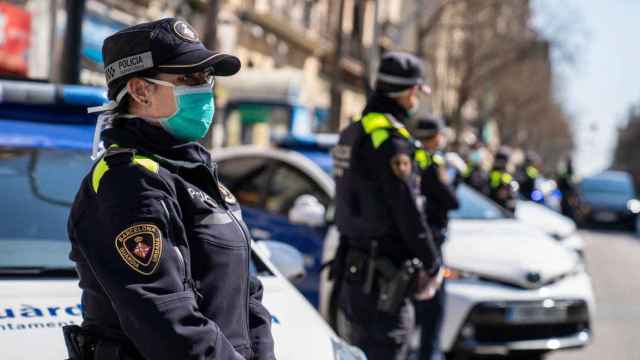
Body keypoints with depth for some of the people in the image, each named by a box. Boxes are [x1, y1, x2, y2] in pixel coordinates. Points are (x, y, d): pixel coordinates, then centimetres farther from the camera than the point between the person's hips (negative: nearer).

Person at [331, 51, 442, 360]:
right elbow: (408, 211, -18)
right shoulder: (390, 138, -17)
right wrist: (433, 266, -7)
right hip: (382, 279, -10)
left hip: (355, 269, 10)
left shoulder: (353, 133, 14)